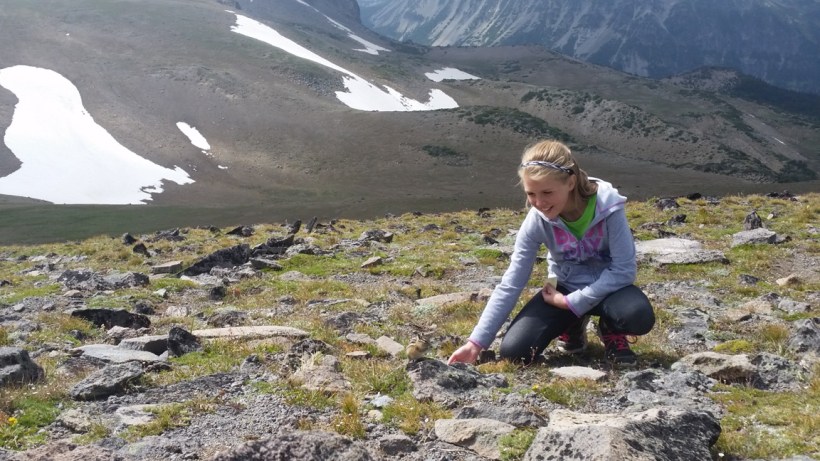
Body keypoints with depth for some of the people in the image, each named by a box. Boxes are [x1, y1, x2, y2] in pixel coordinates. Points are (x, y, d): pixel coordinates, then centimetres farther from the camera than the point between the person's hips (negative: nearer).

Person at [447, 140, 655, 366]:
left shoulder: (608, 207, -27)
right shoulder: (537, 221, -19)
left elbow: (624, 269, -23)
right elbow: (510, 285, -17)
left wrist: (572, 302, -25)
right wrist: (476, 342, -22)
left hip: (608, 286, -2)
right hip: (566, 288, 2)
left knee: (639, 316, -37)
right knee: (513, 351, -16)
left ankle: (611, 330, 1)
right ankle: (573, 324, 13)